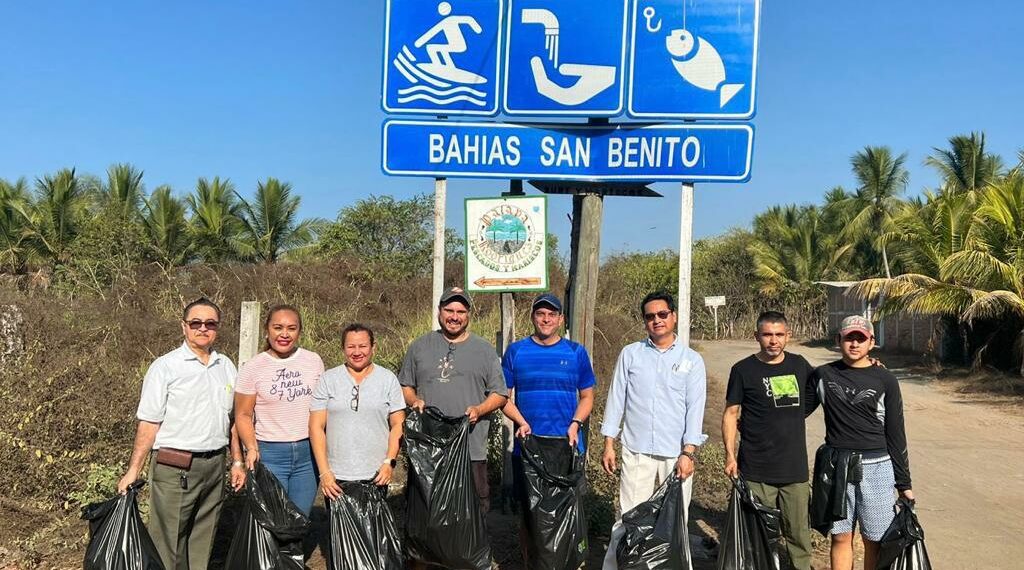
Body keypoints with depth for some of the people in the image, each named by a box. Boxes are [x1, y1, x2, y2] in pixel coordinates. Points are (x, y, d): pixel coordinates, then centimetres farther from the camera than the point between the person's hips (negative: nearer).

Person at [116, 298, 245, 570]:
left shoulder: (226, 366, 10)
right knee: (168, 543, 1)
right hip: (174, 468, -5)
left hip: (214, 465, 5)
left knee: (203, 542, 13)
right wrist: (133, 470, -11)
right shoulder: (165, 366, -5)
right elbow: (149, 422, -7)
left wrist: (237, 461, 13)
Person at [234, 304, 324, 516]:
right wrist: (251, 448, -15)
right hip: (269, 453, -2)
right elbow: (243, 414, -1)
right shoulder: (253, 368, -3)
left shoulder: (314, 361, 4)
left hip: (308, 453, 3)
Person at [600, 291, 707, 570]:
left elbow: (695, 409, -1)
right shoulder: (630, 354, 6)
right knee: (628, 520, 1)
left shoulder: (692, 360, 4)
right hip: (636, 453, 0)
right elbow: (616, 400, 7)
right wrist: (609, 445, 3)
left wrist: (688, 453, -9)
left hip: (677, 455, 0)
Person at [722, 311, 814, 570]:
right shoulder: (743, 370, -3)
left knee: (799, 535, 8)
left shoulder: (799, 364, 6)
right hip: (756, 471, -2)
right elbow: (731, 413, 0)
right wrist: (730, 455, -8)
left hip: (795, 469, 3)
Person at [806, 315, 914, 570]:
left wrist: (904, 484, 4)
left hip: (875, 467, -1)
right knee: (841, 538, 8)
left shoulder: (885, 381, 0)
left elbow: (895, 434, 3)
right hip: (835, 467, 1)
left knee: (875, 541, 5)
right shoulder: (823, 375, 4)